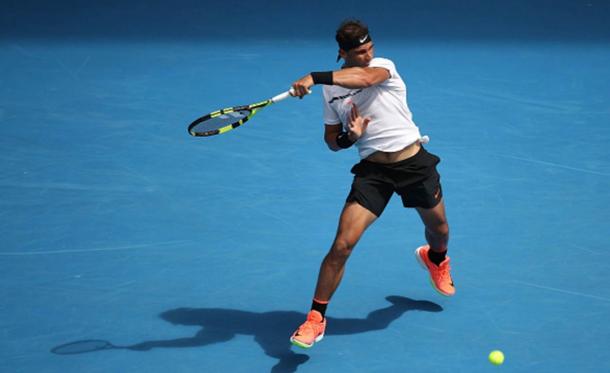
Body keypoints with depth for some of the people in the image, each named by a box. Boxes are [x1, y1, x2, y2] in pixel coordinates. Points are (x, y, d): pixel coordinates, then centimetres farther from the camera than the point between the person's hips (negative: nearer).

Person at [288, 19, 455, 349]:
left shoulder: (384, 66, -11)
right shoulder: (331, 89, 0)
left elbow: (364, 78, -37)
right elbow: (332, 140, 10)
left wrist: (315, 78, -45)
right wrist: (348, 138, -14)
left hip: (414, 161, 0)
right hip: (373, 170, 1)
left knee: (439, 228, 21)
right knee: (342, 245, -13)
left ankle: (435, 259, 61)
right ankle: (315, 319, -3)